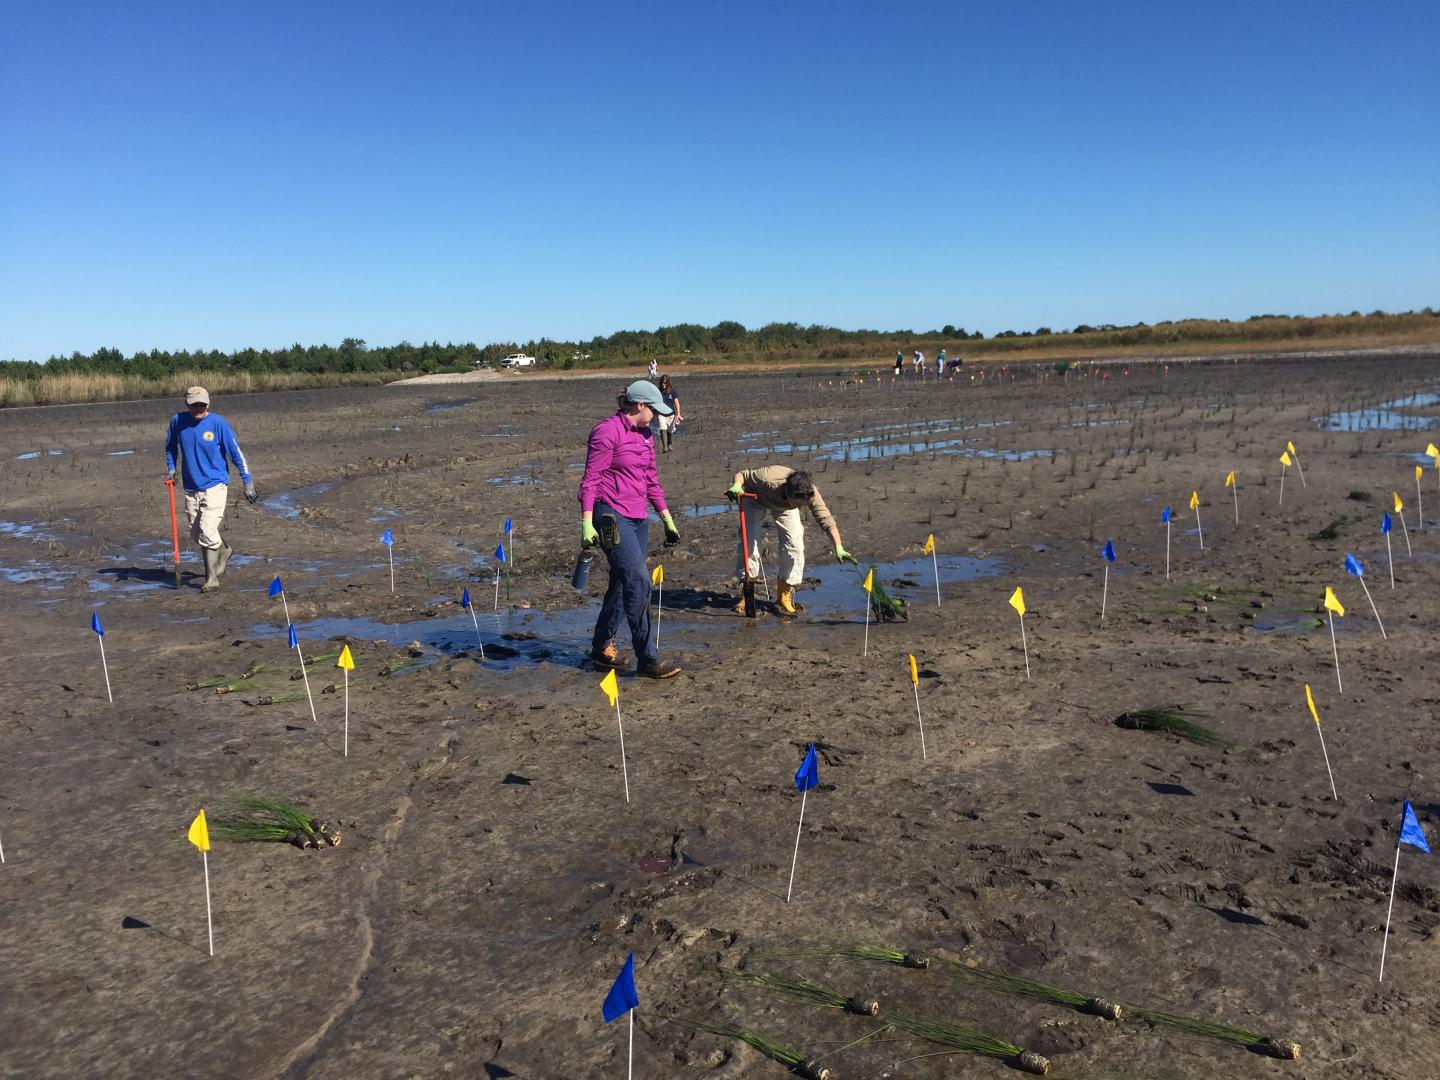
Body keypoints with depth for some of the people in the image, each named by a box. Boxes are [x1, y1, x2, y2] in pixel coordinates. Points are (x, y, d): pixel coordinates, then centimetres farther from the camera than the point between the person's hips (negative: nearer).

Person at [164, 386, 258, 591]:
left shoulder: (218, 423, -9)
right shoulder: (177, 421, 2)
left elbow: (236, 453, -5)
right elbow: (170, 447, 21)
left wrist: (248, 483, -6)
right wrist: (171, 468, 7)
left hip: (215, 486, -5)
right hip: (191, 488, 5)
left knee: (207, 532, -14)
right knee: (196, 534, 12)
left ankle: (211, 578, -4)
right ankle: (223, 551, 40)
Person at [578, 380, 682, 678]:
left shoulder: (646, 436, 15)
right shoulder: (607, 431, -10)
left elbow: (651, 481, 22)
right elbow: (590, 479, -11)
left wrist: (668, 520, 21)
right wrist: (587, 524, -17)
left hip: (638, 519, 9)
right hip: (611, 516, -9)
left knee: (622, 583, 13)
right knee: (638, 582, -14)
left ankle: (602, 647, 29)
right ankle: (647, 659, -10)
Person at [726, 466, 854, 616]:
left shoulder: (810, 493, -37)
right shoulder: (769, 478, -44)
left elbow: (826, 520, -38)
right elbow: (742, 475, -27)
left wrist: (839, 548, -51)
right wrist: (737, 485, -50)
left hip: (785, 506, 2)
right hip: (756, 500, -2)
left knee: (794, 545, -14)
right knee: (749, 543, -12)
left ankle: (785, 596, 1)